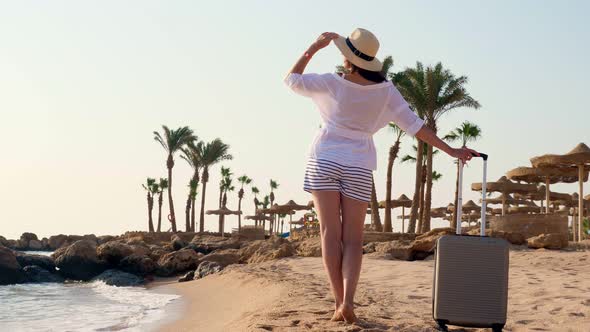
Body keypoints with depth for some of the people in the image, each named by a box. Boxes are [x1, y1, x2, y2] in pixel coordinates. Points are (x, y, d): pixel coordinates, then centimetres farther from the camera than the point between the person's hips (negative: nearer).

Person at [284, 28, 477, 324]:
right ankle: (347, 300, -16)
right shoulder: (385, 91, -4)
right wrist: (450, 150, 4)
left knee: (330, 233, 0)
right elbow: (413, 125, -3)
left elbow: (291, 79, 4)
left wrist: (315, 47, 4)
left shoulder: (332, 84, -8)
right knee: (353, 238, 3)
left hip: (324, 161, -1)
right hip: (358, 167, 1)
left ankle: (339, 301, -6)